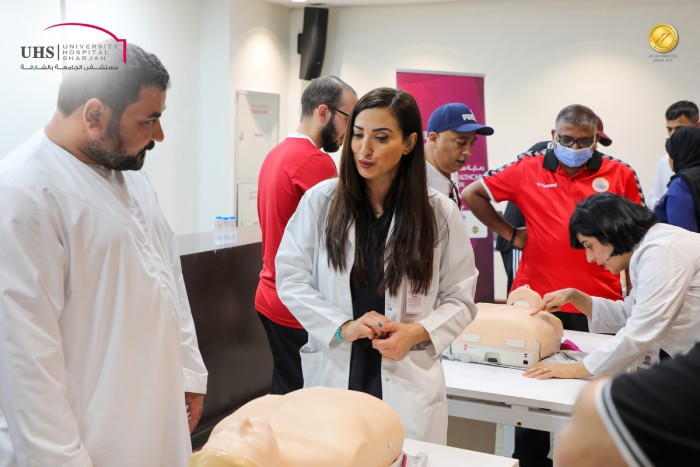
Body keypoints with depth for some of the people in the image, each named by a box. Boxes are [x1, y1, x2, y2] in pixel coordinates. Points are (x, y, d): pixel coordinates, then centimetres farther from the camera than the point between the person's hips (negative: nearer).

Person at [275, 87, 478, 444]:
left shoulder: (439, 213, -3)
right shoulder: (321, 200, -3)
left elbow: (460, 299, 2)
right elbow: (291, 278, -1)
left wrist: (418, 332, -16)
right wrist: (342, 327, -14)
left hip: (406, 384, 0)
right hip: (333, 377, 1)